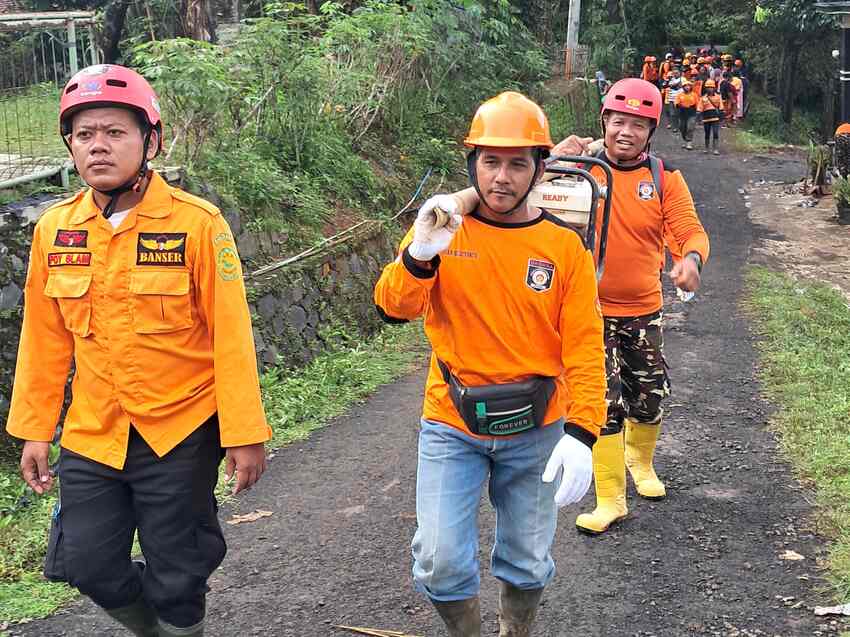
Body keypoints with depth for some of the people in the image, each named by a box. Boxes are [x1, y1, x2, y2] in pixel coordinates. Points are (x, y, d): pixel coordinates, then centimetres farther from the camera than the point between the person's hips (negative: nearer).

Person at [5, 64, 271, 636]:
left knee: (175, 579, 7)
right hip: (92, 434, 4)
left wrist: (244, 434, -11)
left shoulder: (197, 223, -13)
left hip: (180, 432, -4)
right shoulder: (55, 229, 0)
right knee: (90, 565, 9)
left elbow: (230, 333, -12)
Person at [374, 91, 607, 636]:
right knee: (441, 560, -4)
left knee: (527, 560, 15)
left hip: (535, 429, 1)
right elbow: (394, 309, -16)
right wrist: (419, 255, -35)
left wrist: (581, 434, -18)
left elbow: (584, 346, -8)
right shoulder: (443, 228, -5)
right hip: (452, 425, 0)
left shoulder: (565, 246, -5)